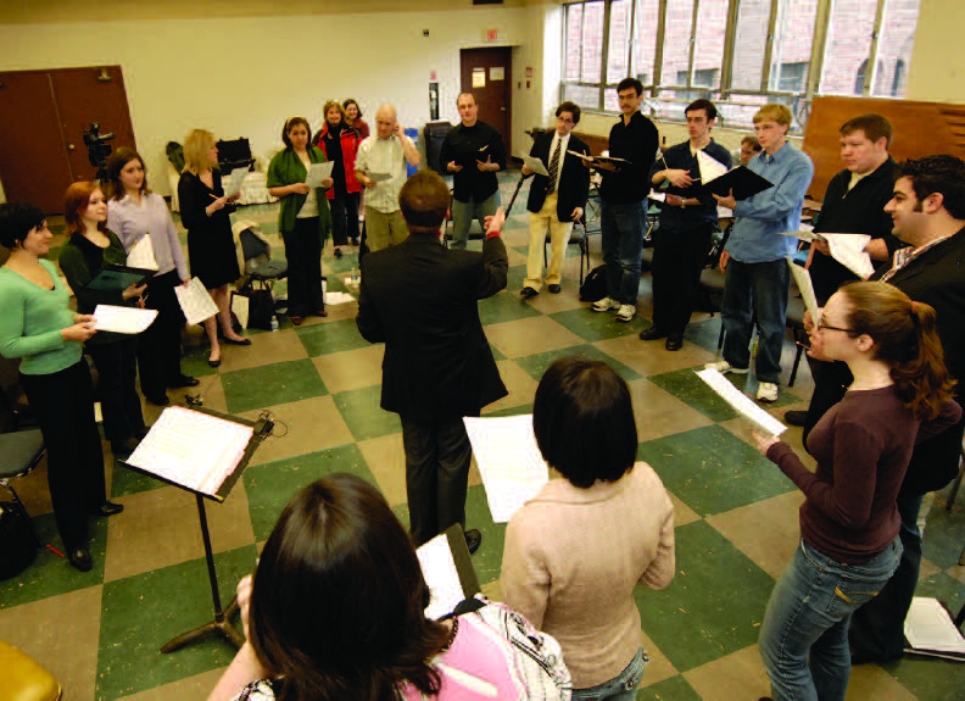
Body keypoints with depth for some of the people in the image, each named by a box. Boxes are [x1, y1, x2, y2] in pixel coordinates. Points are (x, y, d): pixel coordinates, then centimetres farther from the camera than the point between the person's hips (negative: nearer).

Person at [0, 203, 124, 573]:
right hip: (45, 381, -8)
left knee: (89, 437, 23)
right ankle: (74, 537, 24)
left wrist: (77, 318, -2)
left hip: (75, 367, 8)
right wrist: (63, 335, -26)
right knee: (63, 451, 6)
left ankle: (95, 500, 47)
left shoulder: (47, 266, 2)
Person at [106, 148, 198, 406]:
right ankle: (153, 389, 26)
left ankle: (173, 374, 39)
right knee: (149, 336, 8)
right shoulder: (114, 209, -11)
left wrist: (183, 272, 7)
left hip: (168, 275, 5)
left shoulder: (156, 200, 4)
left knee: (173, 327, 17)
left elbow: (173, 238, 9)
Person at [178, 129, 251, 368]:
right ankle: (214, 345, 12)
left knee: (223, 286, 17)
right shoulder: (187, 181, -18)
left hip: (222, 235, 7)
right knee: (209, 290, 2)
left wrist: (229, 201, -5)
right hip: (202, 241, -7)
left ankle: (228, 331, 32)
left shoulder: (215, 173, 4)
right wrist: (213, 207, -27)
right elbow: (187, 221, -21)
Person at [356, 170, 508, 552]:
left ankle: (421, 538, 39)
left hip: (408, 387, 3)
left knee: (417, 461, 21)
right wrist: (494, 235, 17)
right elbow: (497, 276, -1)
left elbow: (369, 330, -7)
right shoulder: (466, 266, -26)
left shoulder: (375, 266, -18)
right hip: (458, 384, -2)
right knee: (452, 461, 16)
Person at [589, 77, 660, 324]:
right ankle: (613, 295, 27)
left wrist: (617, 169, -30)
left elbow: (645, 167, -18)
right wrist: (597, 164, -4)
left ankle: (628, 302, 13)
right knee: (610, 254, 14)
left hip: (632, 201, -7)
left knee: (630, 259, 2)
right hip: (609, 198, 7)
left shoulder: (647, 129, -9)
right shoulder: (616, 129, 14)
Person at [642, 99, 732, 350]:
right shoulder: (675, 152, 9)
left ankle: (676, 331, 18)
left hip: (698, 228, -4)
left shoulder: (721, 155, -3)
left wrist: (685, 202, -19)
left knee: (687, 282, 5)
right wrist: (667, 172, -23)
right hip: (668, 223, 4)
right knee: (661, 276, 8)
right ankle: (660, 324, 24)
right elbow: (651, 178, -4)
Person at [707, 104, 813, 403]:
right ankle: (735, 359, 37)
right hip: (741, 249, 7)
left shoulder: (800, 164, -10)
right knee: (734, 310, 17)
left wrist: (736, 204, -33)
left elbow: (780, 207, -21)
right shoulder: (755, 162, 11)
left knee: (770, 321, 3)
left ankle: (768, 377, 17)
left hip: (771, 253, -7)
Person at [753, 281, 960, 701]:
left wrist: (782, 456, -21)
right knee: (830, 643, 32)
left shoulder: (858, 421, -37)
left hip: (839, 565, -8)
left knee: (781, 653, 17)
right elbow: (949, 412, 10)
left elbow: (848, 512, -28)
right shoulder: (904, 385, -11)